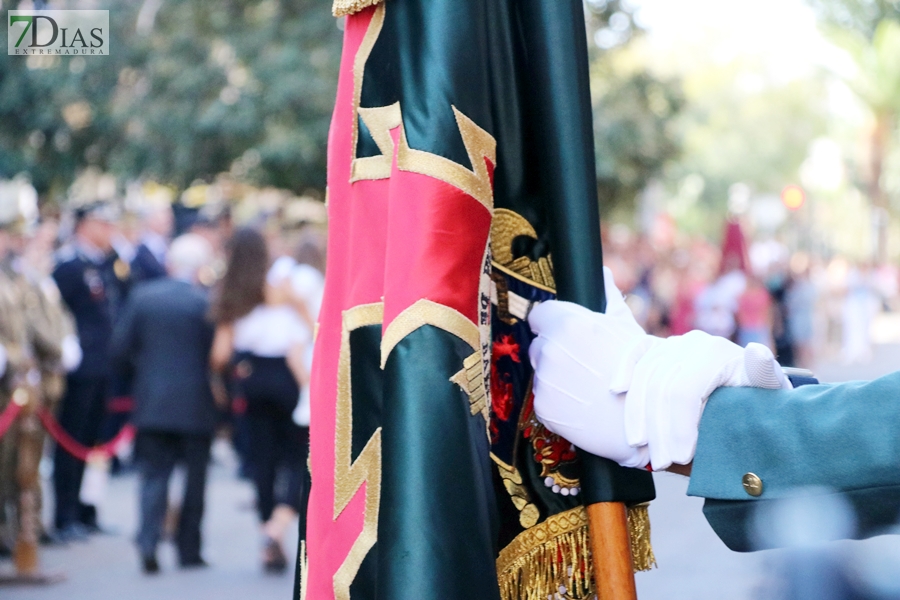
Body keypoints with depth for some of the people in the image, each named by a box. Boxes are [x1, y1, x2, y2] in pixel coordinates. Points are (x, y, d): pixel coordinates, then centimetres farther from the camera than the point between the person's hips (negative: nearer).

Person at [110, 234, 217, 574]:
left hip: (151, 402, 3)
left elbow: (120, 349, 1)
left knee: (154, 473, 7)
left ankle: (148, 541, -11)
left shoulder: (142, 296, 0)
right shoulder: (206, 303, -11)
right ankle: (188, 549, 15)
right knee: (194, 477, 10)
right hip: (195, 403, -2)